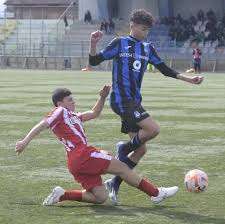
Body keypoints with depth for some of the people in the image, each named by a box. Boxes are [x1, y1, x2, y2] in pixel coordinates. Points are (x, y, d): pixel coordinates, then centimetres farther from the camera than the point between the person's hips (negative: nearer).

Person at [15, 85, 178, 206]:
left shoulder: (73, 116, 29)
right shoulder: (60, 112, 3)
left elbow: (94, 113, 32)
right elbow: (42, 126, -7)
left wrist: (103, 97, 18)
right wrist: (26, 141, -18)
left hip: (76, 163, 10)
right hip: (81, 154, -10)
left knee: (100, 197, 4)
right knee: (121, 167, -4)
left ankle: (62, 195, 3)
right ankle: (156, 193, 0)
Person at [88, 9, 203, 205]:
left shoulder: (147, 48, 14)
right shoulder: (120, 43, -3)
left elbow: (165, 69, 19)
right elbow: (94, 61, -4)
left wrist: (189, 79, 13)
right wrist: (93, 45, -23)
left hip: (134, 102, 8)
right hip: (121, 100, -8)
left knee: (140, 149, 4)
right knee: (153, 129, -24)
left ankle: (114, 184, 11)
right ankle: (124, 148, -1)